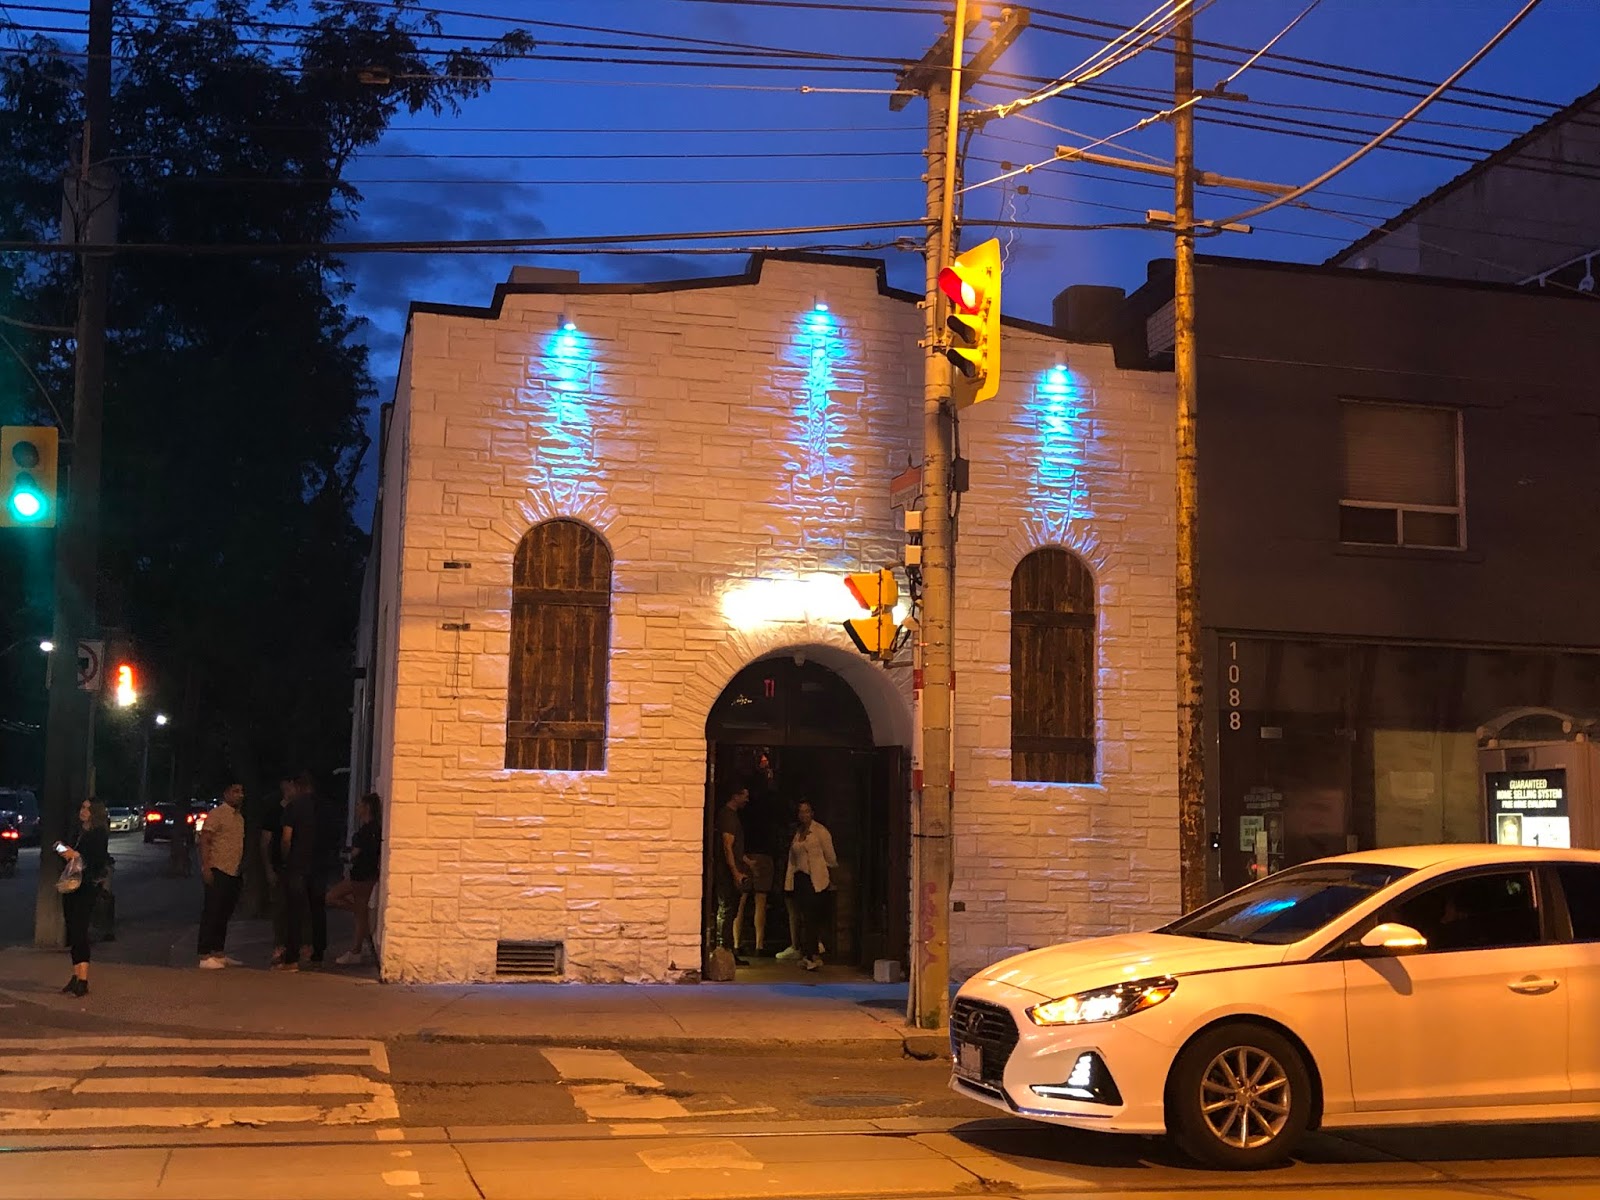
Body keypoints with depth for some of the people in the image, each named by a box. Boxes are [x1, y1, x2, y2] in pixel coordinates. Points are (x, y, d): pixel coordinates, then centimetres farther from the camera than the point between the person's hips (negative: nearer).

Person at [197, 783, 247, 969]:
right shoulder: (216, 814, -8)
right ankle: (205, 956, -5)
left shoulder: (240, 817, 17)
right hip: (218, 871, -8)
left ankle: (218, 953, 18)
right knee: (212, 913, -7)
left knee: (225, 915, 12)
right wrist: (206, 868, -20)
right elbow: (204, 841, -13)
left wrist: (243, 868, 21)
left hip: (234, 873, 8)